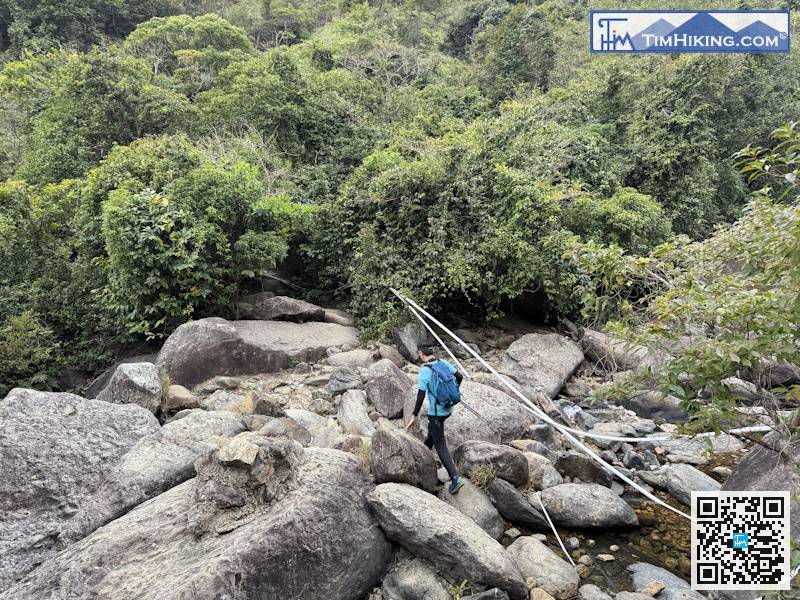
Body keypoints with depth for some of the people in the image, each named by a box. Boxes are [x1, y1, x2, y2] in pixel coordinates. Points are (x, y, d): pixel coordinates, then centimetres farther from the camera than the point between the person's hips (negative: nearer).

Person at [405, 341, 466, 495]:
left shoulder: (424, 370, -18)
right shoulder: (444, 363, -1)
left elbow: (421, 396, -19)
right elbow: (459, 377, 7)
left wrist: (414, 416, -12)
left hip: (436, 412, -7)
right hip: (448, 409, 7)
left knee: (440, 445, -1)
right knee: (432, 432, 30)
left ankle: (455, 477, -8)